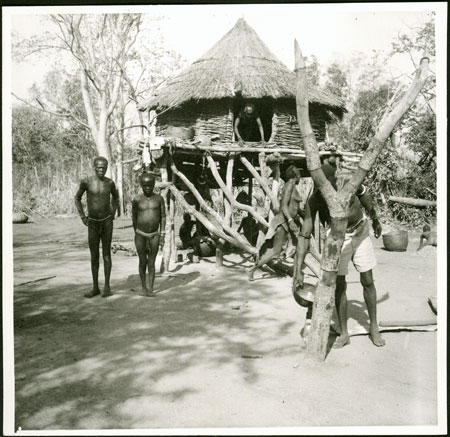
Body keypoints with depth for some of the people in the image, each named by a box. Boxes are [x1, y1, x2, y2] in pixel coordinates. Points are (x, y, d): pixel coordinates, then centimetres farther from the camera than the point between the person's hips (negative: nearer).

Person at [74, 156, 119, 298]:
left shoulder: (110, 182, -4)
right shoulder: (86, 182, -9)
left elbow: (115, 197, 17)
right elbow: (77, 198, 8)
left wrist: (113, 213, 6)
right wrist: (82, 216, -1)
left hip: (107, 222, 0)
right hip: (92, 224, 0)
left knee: (106, 254, 0)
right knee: (94, 256, 4)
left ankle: (107, 286, 10)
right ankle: (95, 288, 14)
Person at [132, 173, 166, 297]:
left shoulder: (159, 198, -2)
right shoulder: (137, 200, -4)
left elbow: (163, 216, 2)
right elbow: (134, 217, 6)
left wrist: (162, 234, -1)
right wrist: (136, 233, 11)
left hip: (154, 235, 0)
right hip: (140, 235, 0)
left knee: (151, 263, 2)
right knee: (143, 262, 8)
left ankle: (151, 288, 7)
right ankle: (144, 287, 21)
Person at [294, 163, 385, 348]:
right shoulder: (314, 201, -26)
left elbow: (364, 197, 0)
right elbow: (304, 235, -27)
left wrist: (375, 220, 16)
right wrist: (299, 270, -33)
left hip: (360, 232, 1)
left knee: (368, 282, 5)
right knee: (339, 285, -2)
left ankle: (374, 328, 22)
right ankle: (344, 334, 11)